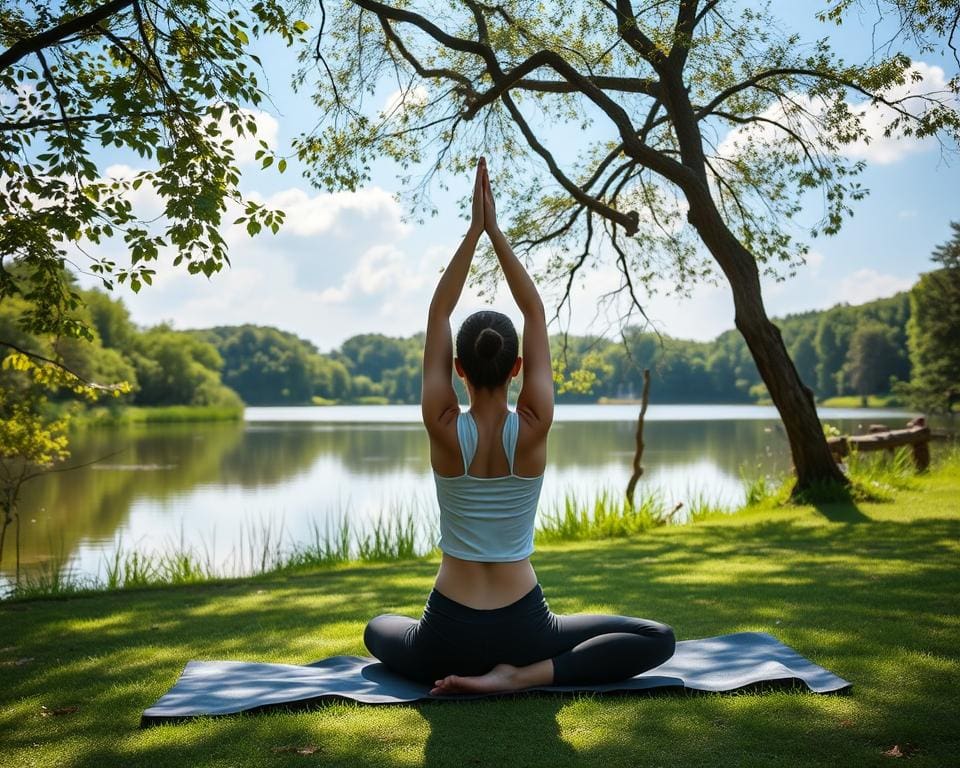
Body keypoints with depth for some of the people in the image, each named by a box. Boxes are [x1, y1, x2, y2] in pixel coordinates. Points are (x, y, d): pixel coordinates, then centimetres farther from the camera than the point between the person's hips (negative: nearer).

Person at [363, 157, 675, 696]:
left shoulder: (443, 429, -12)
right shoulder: (533, 428, -13)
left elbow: (438, 316, -5)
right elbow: (537, 314, -5)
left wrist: (474, 230, -6)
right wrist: (496, 231, -6)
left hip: (449, 636, 3)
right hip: (523, 628, -3)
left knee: (380, 631, 38)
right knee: (658, 640, 12)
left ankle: (455, 671, 12)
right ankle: (527, 674, -6)